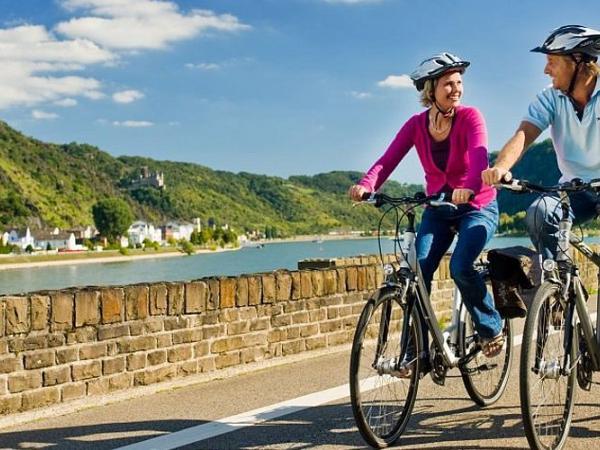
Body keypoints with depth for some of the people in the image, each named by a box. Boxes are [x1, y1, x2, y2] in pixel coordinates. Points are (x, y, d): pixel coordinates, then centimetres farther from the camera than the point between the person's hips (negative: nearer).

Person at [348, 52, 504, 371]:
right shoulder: (416, 125, -5)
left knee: (460, 267, -24)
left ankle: (492, 328, 2)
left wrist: (469, 188, -53)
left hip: (477, 207, -3)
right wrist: (366, 185, -37)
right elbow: (388, 160, -16)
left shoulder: (470, 117, -14)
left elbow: (479, 156, -31)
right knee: (418, 273, -13)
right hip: (438, 209, 3)